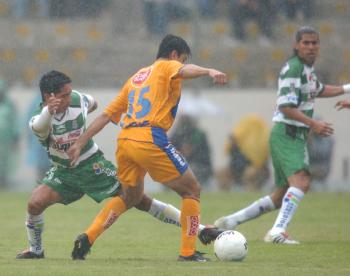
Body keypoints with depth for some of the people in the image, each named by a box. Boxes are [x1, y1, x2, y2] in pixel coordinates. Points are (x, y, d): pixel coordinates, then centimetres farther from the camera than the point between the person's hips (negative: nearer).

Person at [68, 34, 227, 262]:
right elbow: (185, 70, -18)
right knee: (192, 190, 6)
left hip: (124, 140, 7)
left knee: (130, 196, 28)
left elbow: (106, 115, 25)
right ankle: (188, 252, 0)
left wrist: (80, 144, 26)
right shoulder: (166, 67, 8)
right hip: (150, 138, -7)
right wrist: (209, 71, -38)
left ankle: (87, 238, 13)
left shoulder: (136, 77, 28)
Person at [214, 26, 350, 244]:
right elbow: (286, 107, -22)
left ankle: (231, 221, 17)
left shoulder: (308, 68, 15)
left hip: (297, 136, 10)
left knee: (282, 196, 11)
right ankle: (278, 231, -40)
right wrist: (313, 124, -30)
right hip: (286, 134, -10)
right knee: (301, 181, -28)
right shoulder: (293, 69, -15)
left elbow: (318, 91, 37)